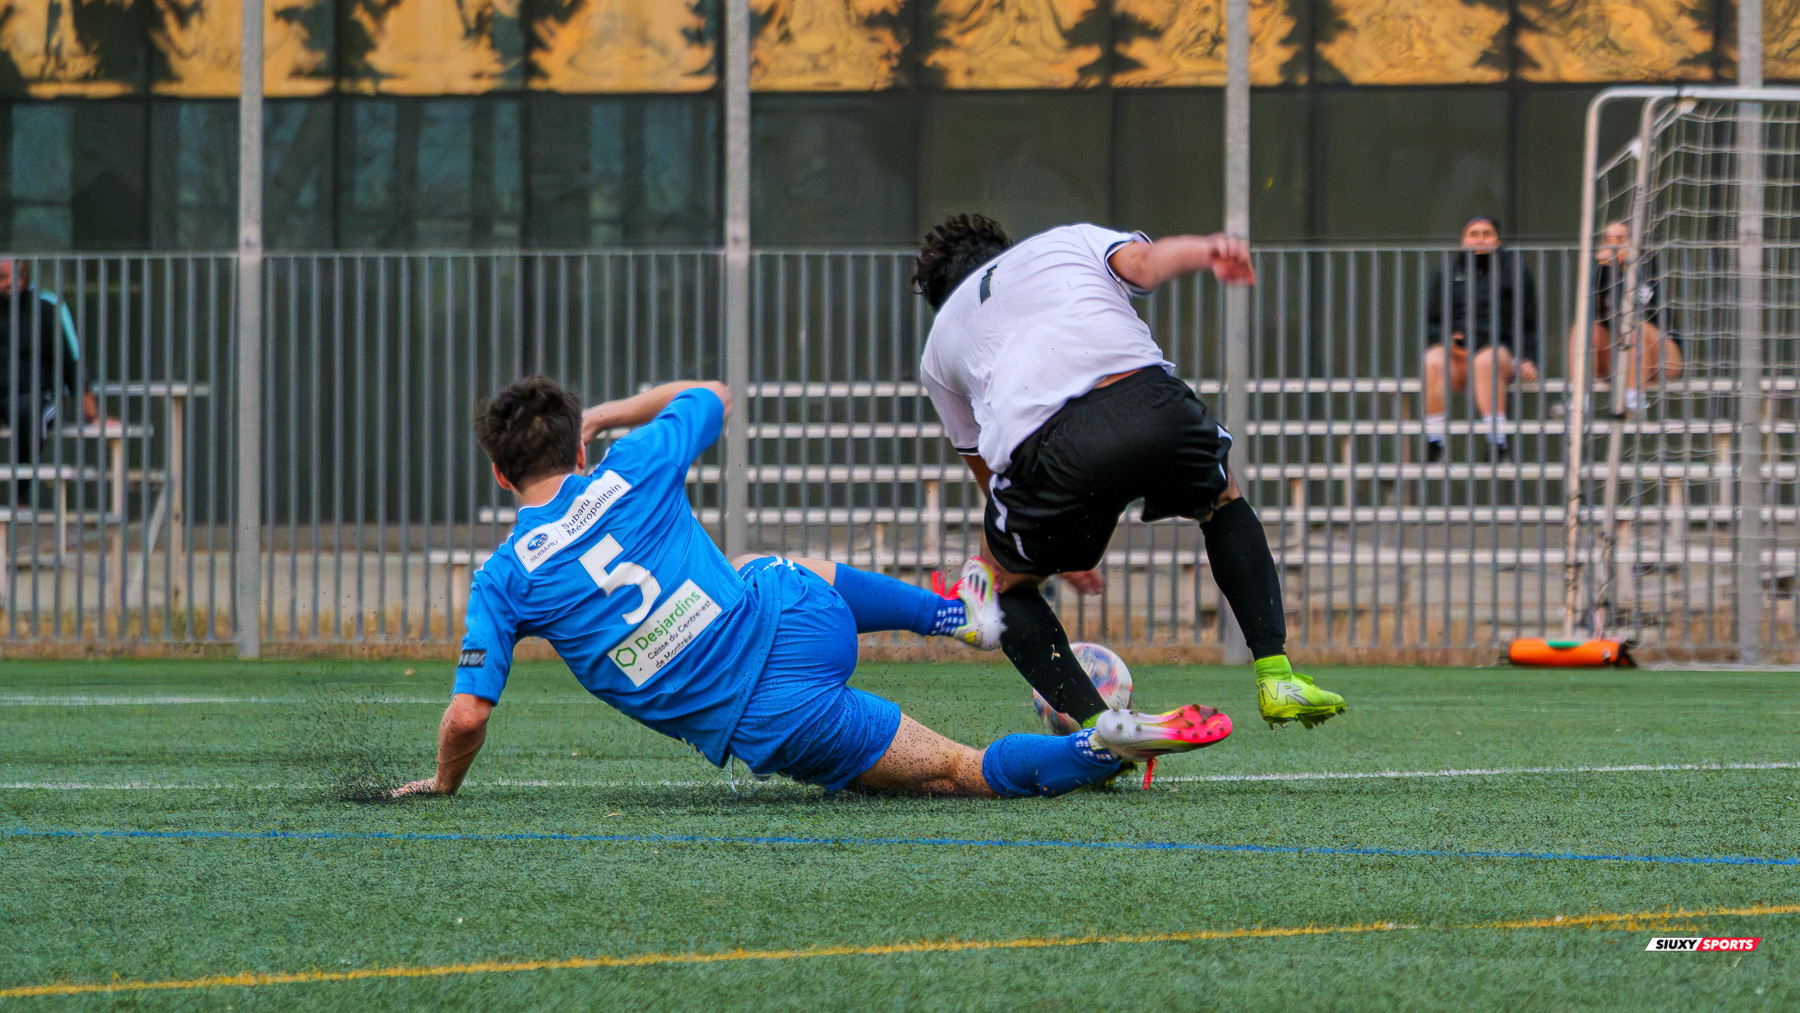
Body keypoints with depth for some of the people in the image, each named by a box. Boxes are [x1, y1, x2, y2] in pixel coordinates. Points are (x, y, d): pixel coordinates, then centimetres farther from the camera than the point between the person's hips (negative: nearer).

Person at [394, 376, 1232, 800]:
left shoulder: (503, 580, -2)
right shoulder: (629, 472, 5)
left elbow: (467, 717, -6)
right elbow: (709, 396, 26)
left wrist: (444, 784, 15)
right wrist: (603, 415, 37)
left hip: (754, 725, -3)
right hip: (802, 623, 3)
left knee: (965, 773, 4)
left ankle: (1107, 748, -20)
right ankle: (962, 617, 52)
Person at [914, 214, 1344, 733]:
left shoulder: (938, 347, 37)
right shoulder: (1070, 241, 35)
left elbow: (989, 473, 43)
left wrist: (1056, 552, 53)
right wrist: (1205, 251, -5)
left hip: (1043, 449, -1)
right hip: (1147, 403, 1)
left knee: (1005, 584, 27)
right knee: (1224, 502, 35)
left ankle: (1097, 726, 7)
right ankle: (1276, 676, 22)